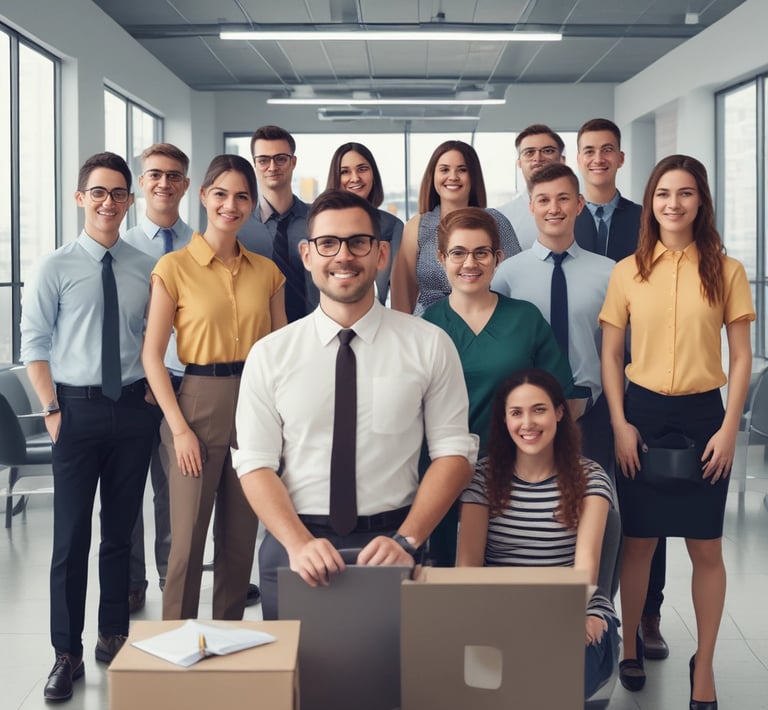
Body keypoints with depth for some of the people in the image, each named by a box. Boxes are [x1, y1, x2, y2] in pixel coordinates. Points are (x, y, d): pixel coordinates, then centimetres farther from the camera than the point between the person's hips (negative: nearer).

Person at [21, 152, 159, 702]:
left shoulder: (146, 269, 4)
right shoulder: (56, 268, -2)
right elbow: (35, 343, -2)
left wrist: (156, 397, -1)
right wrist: (52, 410, -8)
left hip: (134, 408, 3)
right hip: (78, 408, -2)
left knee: (122, 530, 13)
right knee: (71, 535, 0)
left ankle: (114, 637, 27)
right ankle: (67, 654, 10)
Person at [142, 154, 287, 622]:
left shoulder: (266, 271, 7)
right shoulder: (175, 267, -4)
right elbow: (152, 356, -6)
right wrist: (180, 428, -11)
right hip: (199, 403, -4)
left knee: (242, 536, 12)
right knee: (188, 536, 0)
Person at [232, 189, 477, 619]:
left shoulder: (429, 345, -1)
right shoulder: (270, 354, 1)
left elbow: (454, 454, -2)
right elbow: (255, 464, -2)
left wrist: (406, 541, -14)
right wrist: (300, 544, -18)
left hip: (390, 546, 0)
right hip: (294, 547, 1)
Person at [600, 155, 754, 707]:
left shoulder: (726, 271, -1)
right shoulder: (629, 271, 2)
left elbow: (741, 357, 0)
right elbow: (611, 355, 4)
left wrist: (729, 428, -7)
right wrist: (619, 423, -4)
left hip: (702, 415, -1)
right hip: (643, 412, 1)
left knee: (706, 547, 5)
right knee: (638, 540, 9)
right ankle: (631, 648, 28)